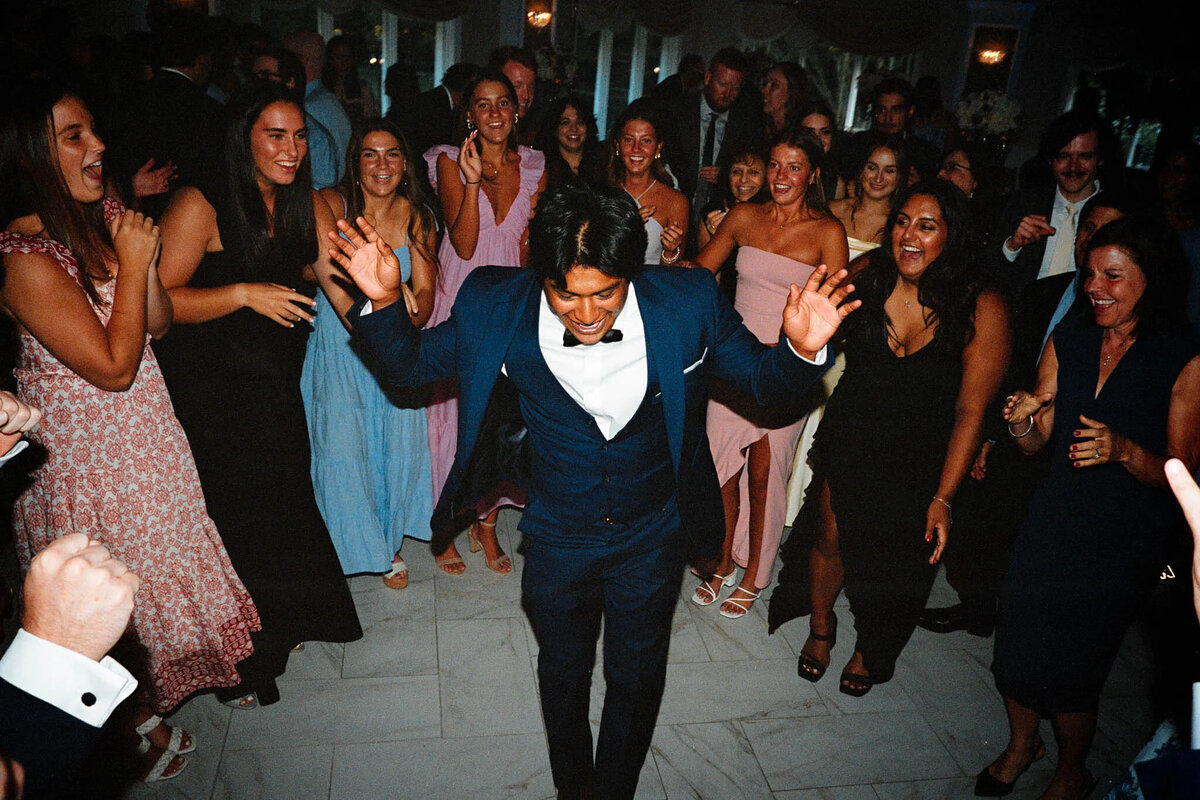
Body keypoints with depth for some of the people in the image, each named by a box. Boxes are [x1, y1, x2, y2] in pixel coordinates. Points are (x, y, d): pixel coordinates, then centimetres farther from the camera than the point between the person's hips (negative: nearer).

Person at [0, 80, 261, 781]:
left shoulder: (106, 217, -2)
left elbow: (159, 324, 3)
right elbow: (114, 366, -24)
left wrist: (145, 261, -15)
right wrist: (133, 263, -21)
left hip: (145, 429, 8)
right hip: (84, 451, -7)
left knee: (157, 558, 22)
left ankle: (151, 698, 46)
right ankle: (139, 726, 37)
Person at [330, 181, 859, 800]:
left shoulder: (688, 303, -21)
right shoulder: (495, 308, -21)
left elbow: (762, 381, -9)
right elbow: (412, 363, -7)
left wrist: (800, 351, -31)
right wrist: (384, 303, -27)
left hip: (652, 539, 0)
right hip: (557, 540, 1)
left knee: (636, 679, 22)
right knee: (563, 671, 26)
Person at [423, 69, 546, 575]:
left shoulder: (534, 167, 6)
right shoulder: (450, 162, -4)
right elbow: (464, 244, -16)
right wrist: (473, 180, -22)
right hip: (462, 298, -3)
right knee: (454, 406, 0)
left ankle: (486, 523, 21)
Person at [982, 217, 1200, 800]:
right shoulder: (1067, 342, 2)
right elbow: (1035, 446, 6)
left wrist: (1123, 451, -28)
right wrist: (1021, 422, -17)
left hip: (1126, 542, -4)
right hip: (1052, 523, 4)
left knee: (1068, 667, 0)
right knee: (1015, 642, 5)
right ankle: (1021, 742, 37)